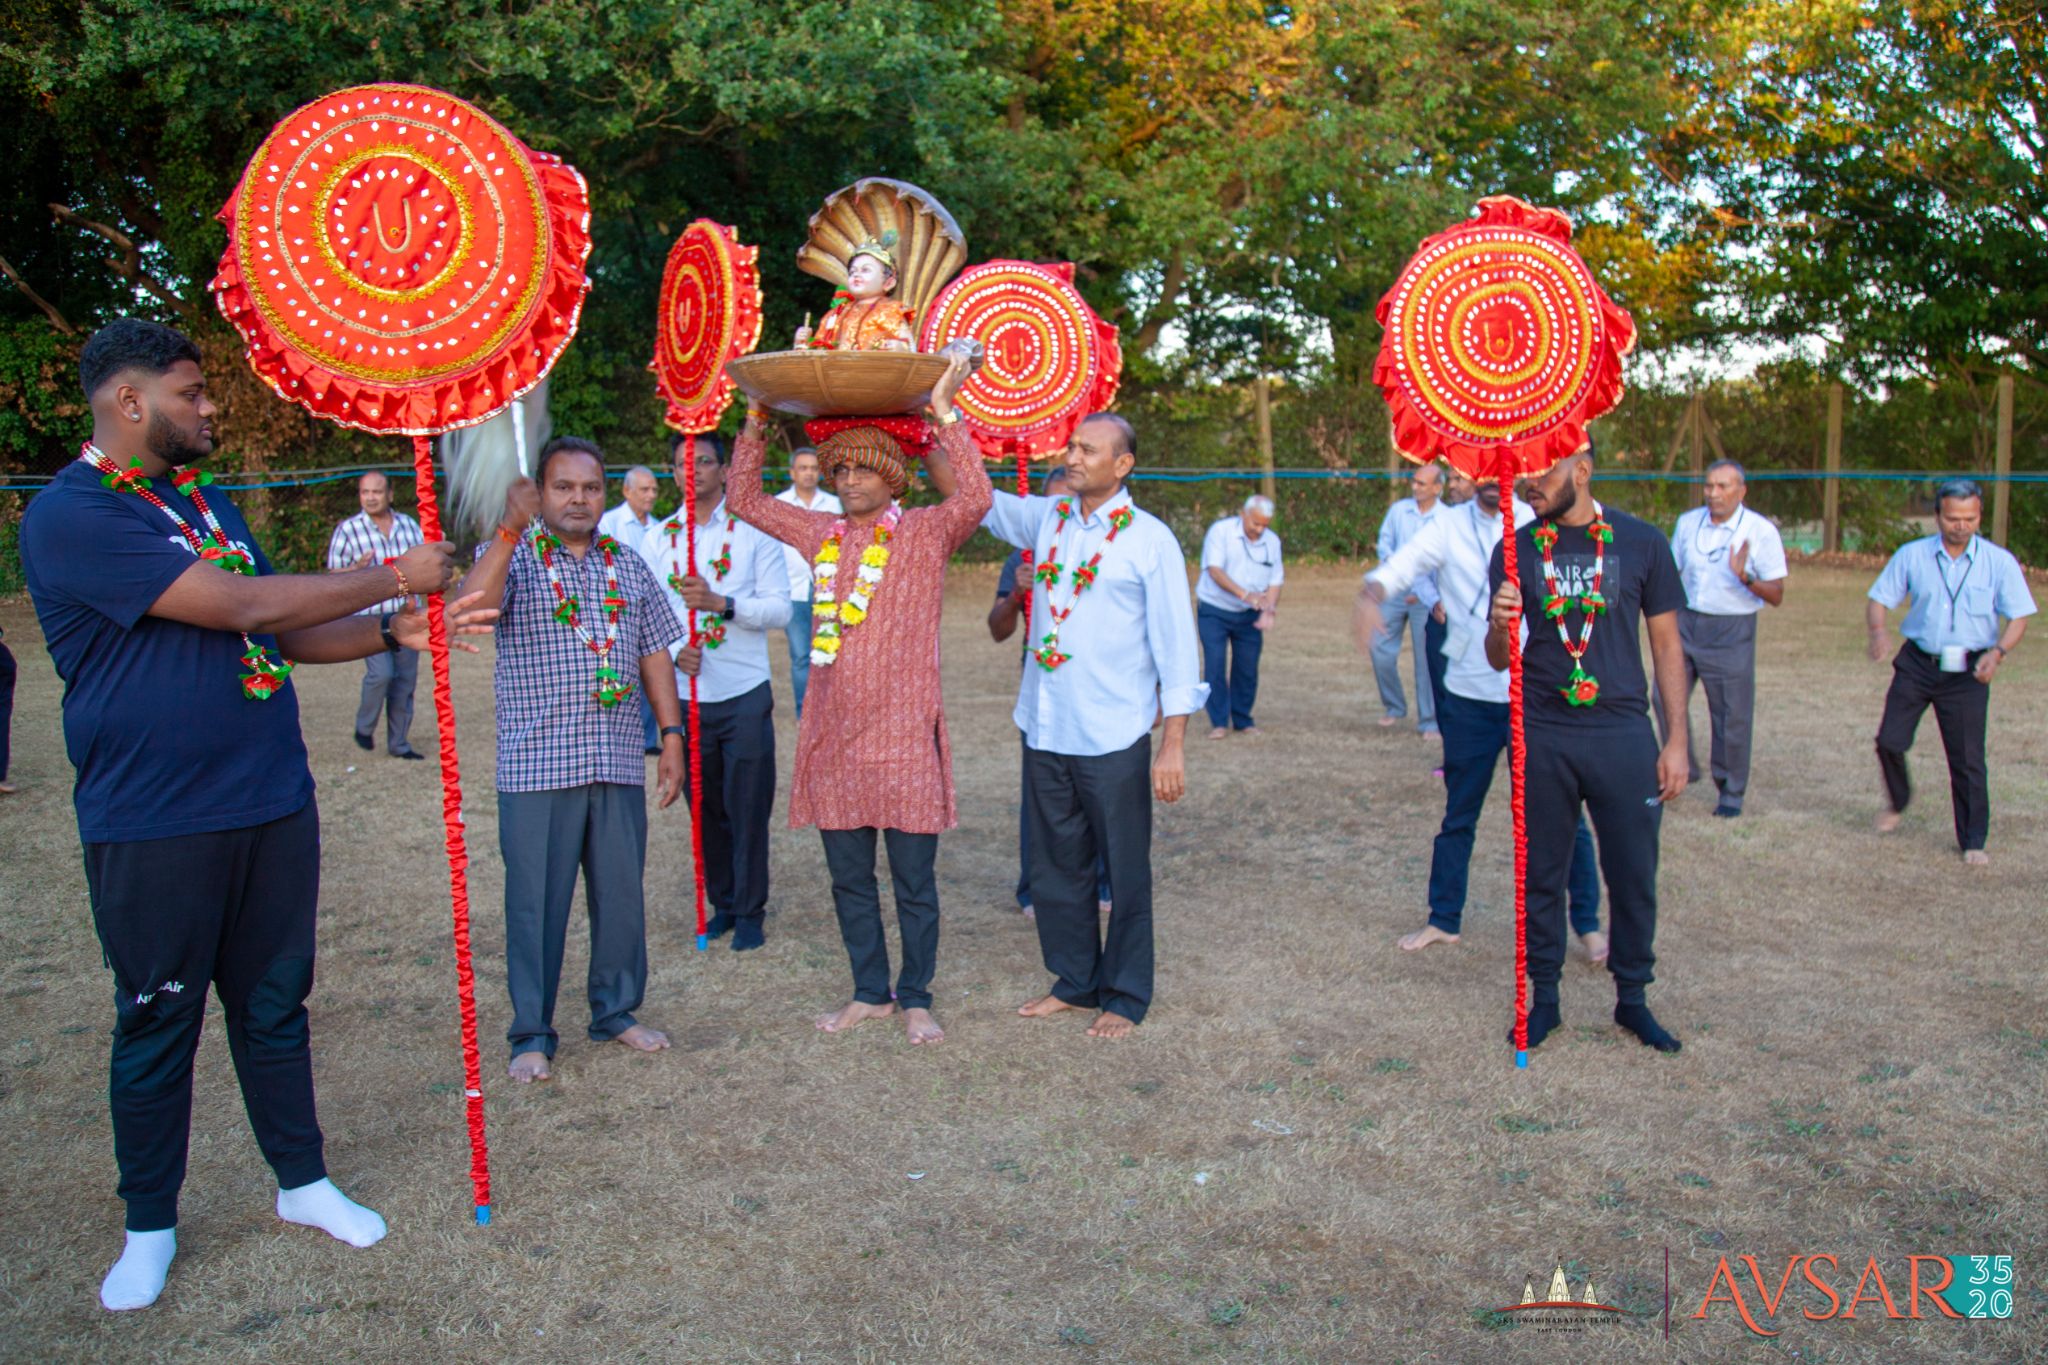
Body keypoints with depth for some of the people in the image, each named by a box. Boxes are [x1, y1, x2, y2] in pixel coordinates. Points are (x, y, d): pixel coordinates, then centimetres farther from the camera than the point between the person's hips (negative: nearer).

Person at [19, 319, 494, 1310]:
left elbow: (286, 635, 15)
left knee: (274, 1003, 16)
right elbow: (246, 607, -23)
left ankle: (302, 1181, 30)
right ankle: (149, 1225, 26)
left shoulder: (206, 501, 13)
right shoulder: (70, 516, -15)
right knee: (157, 1023, 9)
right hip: (154, 825, -7)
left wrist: (395, 631, -1)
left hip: (273, 803, 7)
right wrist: (392, 574, -15)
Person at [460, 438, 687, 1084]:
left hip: (618, 763, 4)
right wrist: (511, 530, -29)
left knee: (621, 894, 11)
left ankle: (617, 1011, 28)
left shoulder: (629, 566, 12)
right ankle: (532, 1034, 17)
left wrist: (672, 734, 8)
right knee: (536, 901, 3)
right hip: (537, 766, -3)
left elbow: (655, 653, 14)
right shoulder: (514, 557, -1)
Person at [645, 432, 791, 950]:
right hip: (687, 694, 3)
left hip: (745, 696, -3)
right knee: (706, 808, 11)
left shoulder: (753, 529, -2)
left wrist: (721, 603, -22)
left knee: (748, 808, 1)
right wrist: (674, 650, -10)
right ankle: (722, 904, 26)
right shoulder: (663, 536, 8)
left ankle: (751, 911, 13)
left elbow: (780, 609, -8)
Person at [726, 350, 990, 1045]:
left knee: (914, 882, 4)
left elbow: (974, 498, -22)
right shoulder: (820, 533, 11)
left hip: (904, 737, -5)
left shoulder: (925, 533, -3)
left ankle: (915, 999, 19)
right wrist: (756, 420, 11)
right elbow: (743, 498, 19)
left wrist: (945, 413, -22)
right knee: (849, 878, 13)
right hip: (832, 737, 5)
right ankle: (869, 992, 27)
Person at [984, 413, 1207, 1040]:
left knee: (1125, 873, 7)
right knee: (1057, 867, 15)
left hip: (1113, 739, -5)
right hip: (1044, 730, 5)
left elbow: (1175, 646, -7)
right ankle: (1075, 981, 32)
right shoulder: (1045, 518, 7)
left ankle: (1125, 997, 23)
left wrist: (1174, 744, -11)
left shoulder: (1150, 540, -7)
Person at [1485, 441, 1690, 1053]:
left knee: (1634, 875, 6)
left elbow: (1667, 645, 5)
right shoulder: (1516, 550, 4)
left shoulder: (1642, 543, 1)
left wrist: (1676, 740, 1)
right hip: (1542, 736, 1)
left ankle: (1632, 997, 24)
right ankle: (1544, 997, 22)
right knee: (1542, 875, 9)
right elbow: (1499, 659, 6)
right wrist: (1500, 627, -18)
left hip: (1623, 733, -1)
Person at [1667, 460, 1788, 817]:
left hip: (1732, 631, -3)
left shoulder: (1761, 531, -7)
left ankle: (1732, 792, 18)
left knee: (1732, 714, 2)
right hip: (1686, 622, 3)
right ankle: (1682, 769, 17)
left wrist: (1745, 577, -25)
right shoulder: (1687, 523, 5)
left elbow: (1776, 596, -8)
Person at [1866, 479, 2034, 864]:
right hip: (1916, 665, 1)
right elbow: (1878, 599, 2)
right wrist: (1878, 632, -20)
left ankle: (1973, 841, 14)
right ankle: (1896, 803, 28)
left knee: (1968, 760, 1)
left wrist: (1998, 651, -21)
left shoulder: (1999, 562, -4)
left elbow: (2019, 616, -2)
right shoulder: (1911, 555, -1)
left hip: (1968, 674, -1)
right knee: (1889, 741, -3)